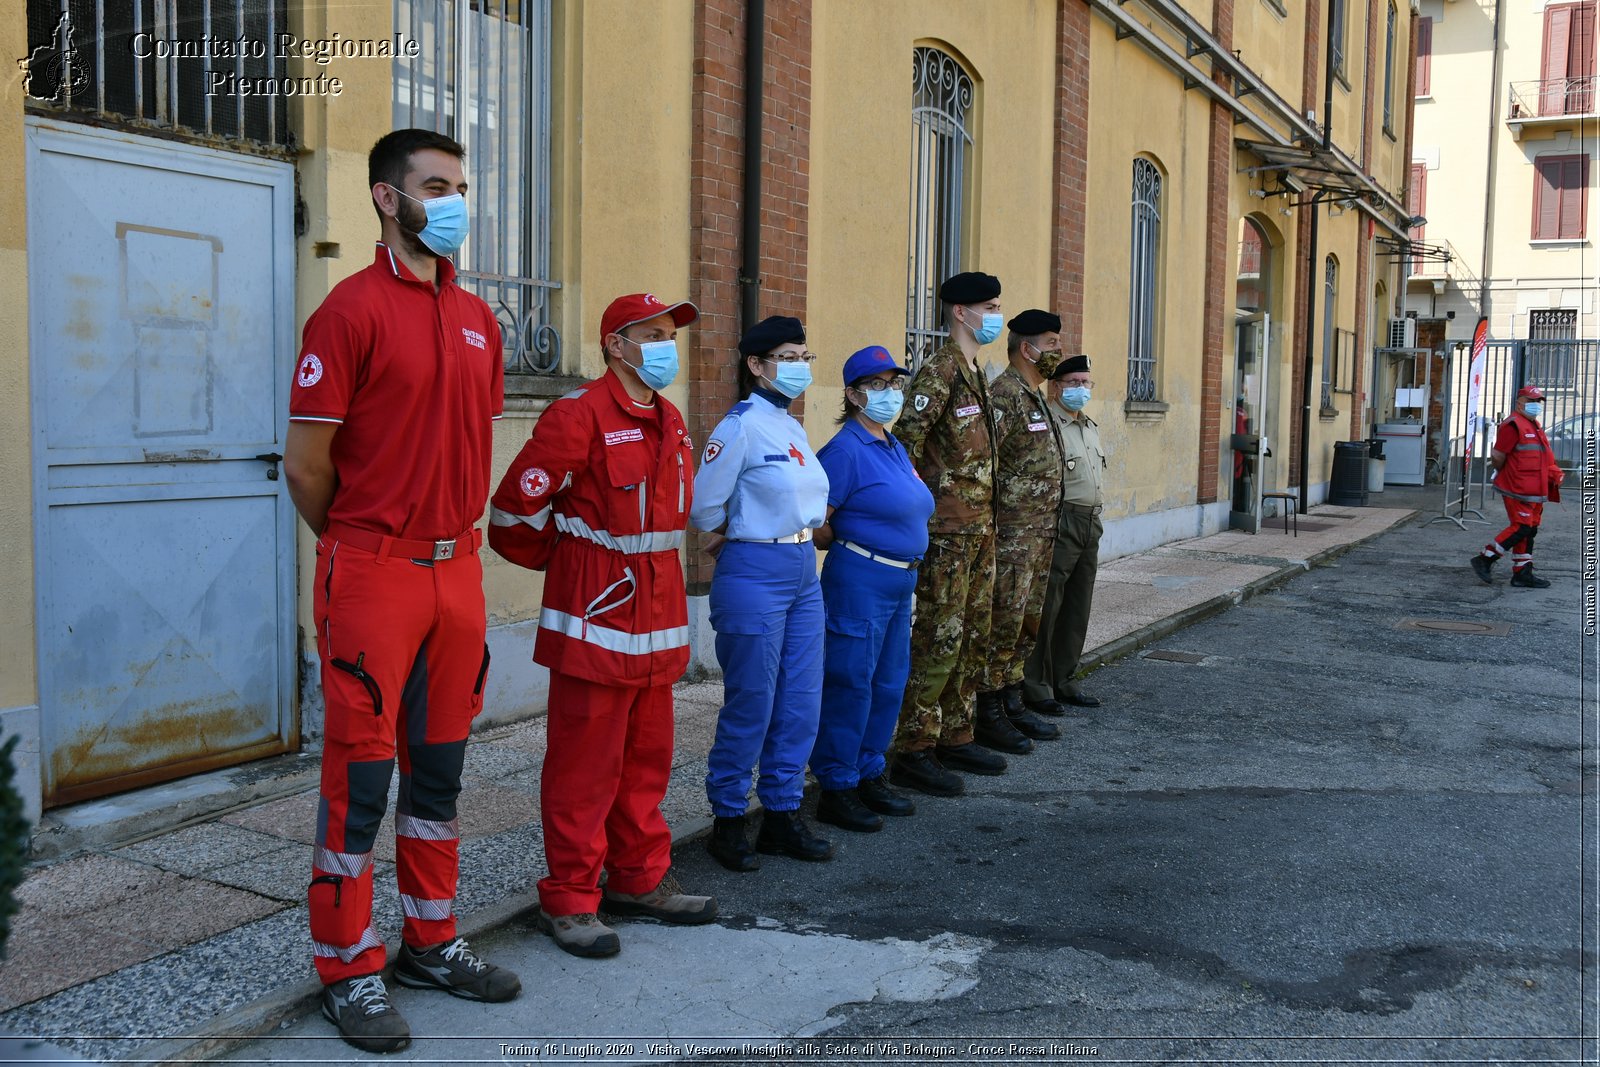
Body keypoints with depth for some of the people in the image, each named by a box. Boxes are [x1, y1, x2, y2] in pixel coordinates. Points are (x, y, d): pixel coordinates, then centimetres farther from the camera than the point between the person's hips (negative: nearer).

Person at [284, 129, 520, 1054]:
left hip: (458, 569, 7)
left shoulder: (478, 318, 12)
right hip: (372, 573, -6)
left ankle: (433, 943, 29)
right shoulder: (354, 308, -9)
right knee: (360, 776, 2)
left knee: (440, 768, 15)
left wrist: (458, 530, 14)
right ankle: (351, 971, 16)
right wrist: (359, 544, 2)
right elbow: (306, 461, -9)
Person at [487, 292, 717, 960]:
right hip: (596, 615, -8)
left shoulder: (671, 422, 13)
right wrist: (566, 561, 3)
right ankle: (569, 901, 11)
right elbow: (516, 511, -12)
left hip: (658, 615, 8)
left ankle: (639, 880, 28)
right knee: (585, 761, 0)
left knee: (647, 755, 15)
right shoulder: (579, 415, -13)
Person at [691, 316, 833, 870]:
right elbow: (703, 508, -12)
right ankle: (727, 820, 14)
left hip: (803, 571, 8)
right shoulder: (741, 425, -11)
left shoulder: (792, 427, 13)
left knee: (801, 702, 10)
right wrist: (740, 538, 4)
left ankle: (782, 814, 22)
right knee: (750, 704, -1)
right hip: (754, 575, -8)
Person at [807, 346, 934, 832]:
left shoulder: (895, 448, 13)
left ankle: (869, 775, 27)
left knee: (889, 682, 14)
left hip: (900, 580, 9)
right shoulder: (846, 449, -14)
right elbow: (814, 525, -16)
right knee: (850, 683, -2)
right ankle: (836, 788, 9)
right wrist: (852, 546, -2)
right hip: (860, 580, -9)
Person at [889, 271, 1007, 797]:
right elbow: (905, 447, -19)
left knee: (974, 639, 14)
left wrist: (987, 523, 20)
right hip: (948, 532, -10)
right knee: (937, 640, -7)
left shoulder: (977, 374, 17)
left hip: (981, 530, 10)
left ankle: (956, 738, 24)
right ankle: (914, 751, 1)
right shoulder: (938, 372, -13)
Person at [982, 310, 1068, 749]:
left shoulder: (1037, 396, 17)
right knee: (1003, 623, -4)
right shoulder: (1005, 394, -15)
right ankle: (989, 715, 4)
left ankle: (1012, 704, 24)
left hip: (1041, 531, 10)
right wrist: (989, 526, -22)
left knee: (1027, 623, 14)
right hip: (1012, 533, -10)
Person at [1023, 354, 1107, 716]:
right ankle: (1036, 687, 3)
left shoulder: (1091, 427, 19)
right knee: (1046, 606, -5)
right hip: (1060, 523, -9)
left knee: (1077, 608, 12)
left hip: (1090, 524, 9)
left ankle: (1063, 681, 22)